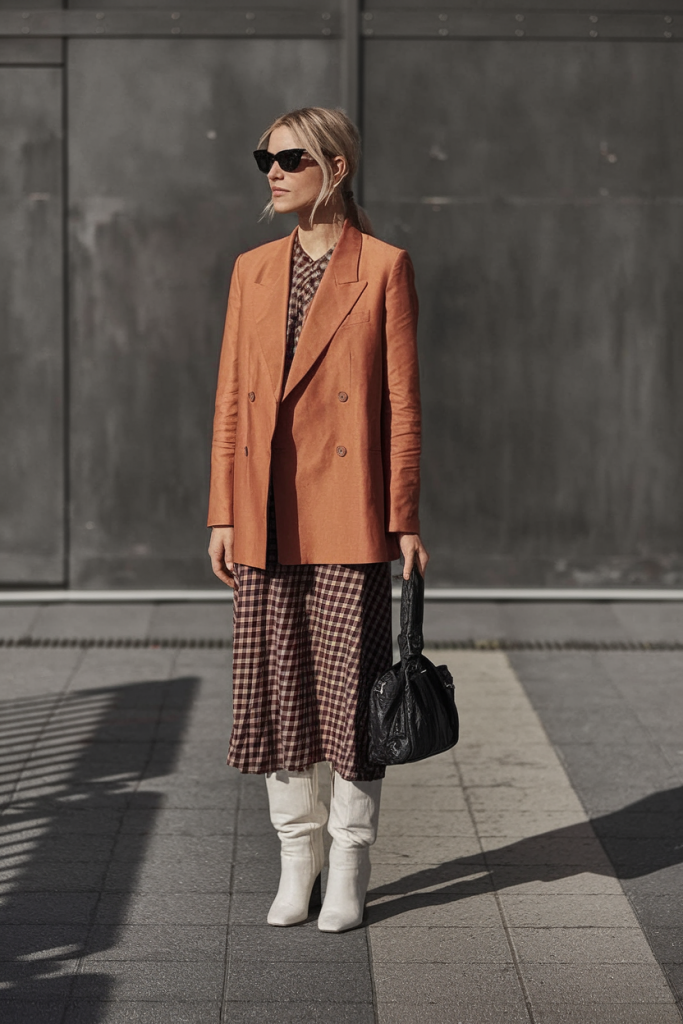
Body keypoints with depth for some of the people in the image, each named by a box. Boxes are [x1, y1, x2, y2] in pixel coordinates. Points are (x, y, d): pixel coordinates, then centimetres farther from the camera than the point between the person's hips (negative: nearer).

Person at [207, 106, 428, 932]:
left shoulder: (383, 268, -2)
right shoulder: (253, 271, 10)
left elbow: (402, 402, -3)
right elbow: (230, 399, 9)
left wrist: (404, 519, -6)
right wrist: (223, 514, 4)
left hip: (348, 509, -4)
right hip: (267, 514, 4)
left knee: (351, 690, 0)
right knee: (276, 687, 7)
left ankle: (349, 870, 13)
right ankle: (297, 859, 20)